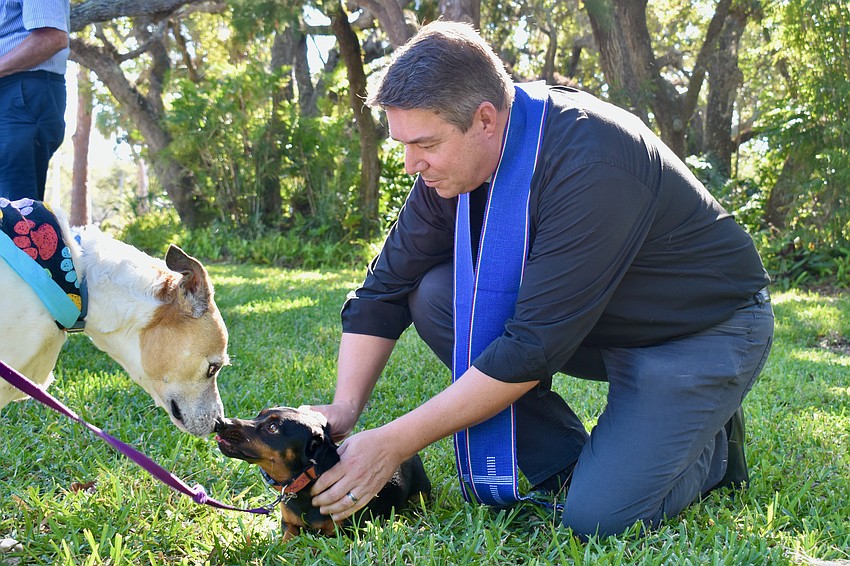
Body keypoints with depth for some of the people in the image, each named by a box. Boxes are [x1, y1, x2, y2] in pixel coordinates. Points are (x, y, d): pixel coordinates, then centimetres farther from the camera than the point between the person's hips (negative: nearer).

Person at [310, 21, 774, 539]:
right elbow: (386, 289, -3)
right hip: (596, 323, 7)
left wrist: (394, 444, -30)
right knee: (435, 295, -13)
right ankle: (564, 466, -2)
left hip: (709, 329, -7)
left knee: (598, 516, -23)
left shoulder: (590, 162, -33)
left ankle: (712, 444, 8)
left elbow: (534, 346, -34)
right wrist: (345, 408, -16)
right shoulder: (451, 162, -9)